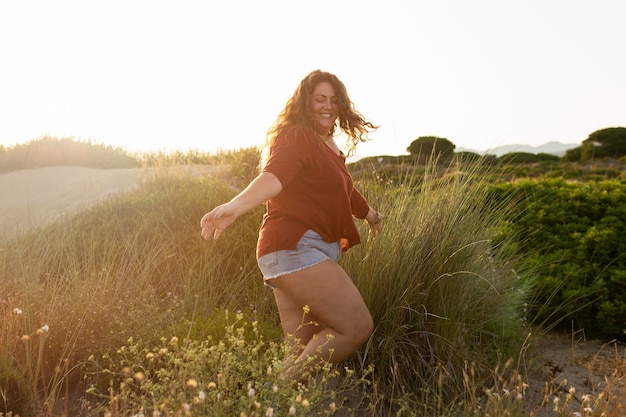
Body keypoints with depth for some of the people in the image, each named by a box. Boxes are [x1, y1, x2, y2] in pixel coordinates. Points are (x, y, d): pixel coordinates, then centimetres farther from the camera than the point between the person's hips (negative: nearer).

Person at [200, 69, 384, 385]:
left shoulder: (328, 146, 22)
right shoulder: (295, 137, -7)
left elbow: (344, 191, 38)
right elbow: (273, 175, -27)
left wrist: (371, 215, 55)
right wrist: (235, 205, -47)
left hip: (315, 249, 9)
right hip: (296, 248, -9)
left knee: (302, 353, 8)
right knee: (357, 326, -12)